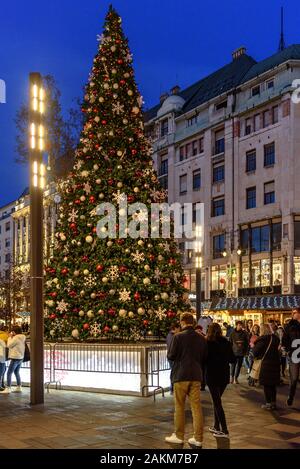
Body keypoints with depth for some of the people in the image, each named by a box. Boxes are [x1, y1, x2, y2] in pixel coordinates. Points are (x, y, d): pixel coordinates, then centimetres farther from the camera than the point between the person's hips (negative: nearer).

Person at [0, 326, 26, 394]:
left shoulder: (16, 338, -18)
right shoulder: (22, 338, 9)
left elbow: (9, 345, -14)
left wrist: (10, 337, -5)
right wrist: (11, 337, 7)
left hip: (15, 358, -9)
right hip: (20, 358, 10)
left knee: (9, 373, -7)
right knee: (16, 372, 20)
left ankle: (8, 388, -11)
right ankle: (19, 387, 22)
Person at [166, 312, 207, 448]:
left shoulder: (178, 337, -11)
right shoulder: (201, 338, 3)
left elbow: (171, 356, -8)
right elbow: (204, 358, 10)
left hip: (181, 376, -4)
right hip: (196, 376, 4)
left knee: (179, 407, 8)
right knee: (196, 407, 5)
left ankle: (179, 436, 14)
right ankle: (198, 438, 7)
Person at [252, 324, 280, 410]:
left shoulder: (263, 339, -14)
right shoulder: (275, 338, 5)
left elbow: (255, 352, -11)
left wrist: (253, 345, 8)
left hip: (266, 364, -6)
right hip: (276, 363, 6)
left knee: (266, 384, 4)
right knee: (273, 384, 14)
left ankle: (268, 404, 6)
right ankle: (273, 403, 19)